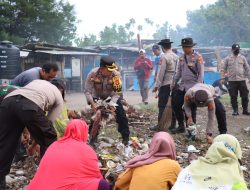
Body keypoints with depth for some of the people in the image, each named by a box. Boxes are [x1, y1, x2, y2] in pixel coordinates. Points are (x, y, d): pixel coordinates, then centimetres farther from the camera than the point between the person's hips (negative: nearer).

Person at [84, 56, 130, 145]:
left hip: (111, 97, 0)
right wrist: (92, 103, -35)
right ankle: (93, 138, 13)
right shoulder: (93, 74, -30)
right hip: (97, 97, 0)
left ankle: (126, 137, 5)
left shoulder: (116, 75, -30)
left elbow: (117, 93, -23)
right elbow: (87, 90, -23)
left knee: (121, 114, -9)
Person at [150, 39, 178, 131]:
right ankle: (172, 124, 16)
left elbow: (161, 72, -14)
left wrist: (156, 85, -11)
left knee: (162, 105, -2)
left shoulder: (164, 57, -13)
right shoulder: (176, 57, 8)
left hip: (165, 84, -7)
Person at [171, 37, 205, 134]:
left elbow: (201, 73, -11)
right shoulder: (182, 57, 10)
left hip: (193, 87, -6)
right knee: (176, 105, 5)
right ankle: (181, 126, 20)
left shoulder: (198, 57, -9)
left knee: (191, 109, 0)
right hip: (182, 86, 6)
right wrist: (174, 82, 11)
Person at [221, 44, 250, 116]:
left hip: (242, 80, 1)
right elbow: (223, 69, 5)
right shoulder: (227, 58, 5)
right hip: (232, 81, -1)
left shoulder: (242, 58, 9)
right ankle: (235, 110, 11)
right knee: (233, 97, 1)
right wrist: (222, 78, -3)